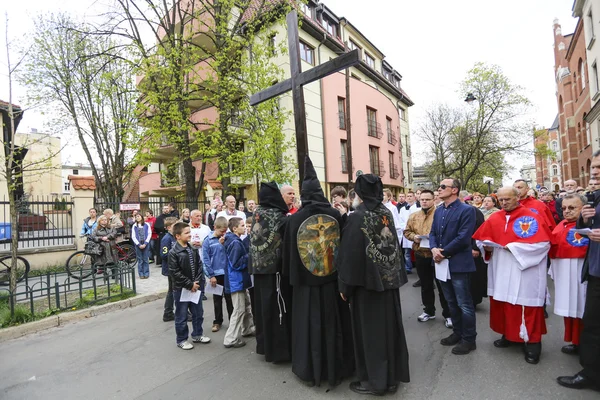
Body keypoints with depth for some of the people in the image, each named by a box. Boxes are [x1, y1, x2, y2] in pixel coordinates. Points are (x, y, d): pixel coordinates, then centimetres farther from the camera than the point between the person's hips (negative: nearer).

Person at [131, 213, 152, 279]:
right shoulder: (134, 226, 6)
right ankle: (141, 274, 11)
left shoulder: (147, 225, 3)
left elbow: (149, 234, 0)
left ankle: (146, 273, 9)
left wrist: (145, 244, -8)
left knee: (145, 259, 2)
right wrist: (139, 244, -7)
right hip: (138, 245, 1)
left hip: (145, 244, -1)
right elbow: (133, 236, 3)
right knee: (140, 260, 4)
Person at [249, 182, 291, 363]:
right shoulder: (278, 217, -16)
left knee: (263, 305, 16)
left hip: (259, 267, 7)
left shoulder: (256, 215, 3)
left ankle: (265, 343, 30)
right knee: (277, 306, 4)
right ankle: (279, 347, 15)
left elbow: (254, 241, 10)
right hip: (275, 267, -7)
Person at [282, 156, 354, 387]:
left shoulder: (294, 219, -13)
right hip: (332, 279, 2)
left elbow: (288, 253, -5)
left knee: (309, 324, 14)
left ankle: (311, 370, 30)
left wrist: (291, 277, 9)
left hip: (306, 282, -1)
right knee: (333, 323, 17)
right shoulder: (335, 214, -10)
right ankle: (336, 367, 35)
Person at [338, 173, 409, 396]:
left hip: (366, 280, -7)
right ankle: (392, 376, 31)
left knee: (369, 329, 7)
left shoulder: (357, 217, -17)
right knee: (389, 325, 16)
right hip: (389, 278, 7)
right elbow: (394, 245, 10)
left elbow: (349, 254, -18)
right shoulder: (387, 213, 3)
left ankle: (374, 380, 20)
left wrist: (345, 285, -9)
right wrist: (392, 273, 19)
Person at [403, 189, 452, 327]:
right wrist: (413, 236, -7)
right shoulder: (413, 216, 8)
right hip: (420, 255, 5)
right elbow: (407, 231, 13)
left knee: (442, 285, 5)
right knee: (426, 285, 17)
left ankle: (448, 314, 19)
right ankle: (429, 311, 32)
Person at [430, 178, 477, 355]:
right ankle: (457, 333, 34)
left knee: (464, 304, 6)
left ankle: (469, 339, 21)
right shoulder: (438, 210, 12)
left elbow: (463, 237, -19)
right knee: (452, 303, 19)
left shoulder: (466, 210, -11)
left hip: (459, 264, -7)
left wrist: (443, 253, -15)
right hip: (442, 263, 7)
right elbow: (433, 233, 10)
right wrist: (434, 248, -10)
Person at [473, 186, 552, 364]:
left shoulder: (532, 217, -7)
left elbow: (543, 243, -14)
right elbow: (481, 238, 13)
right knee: (502, 303, 12)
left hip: (524, 272, -5)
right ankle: (508, 335, 29)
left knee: (526, 306, 1)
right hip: (500, 272, 5)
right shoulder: (494, 219, 7)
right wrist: (487, 246, -7)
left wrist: (514, 247, -18)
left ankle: (532, 342, 16)